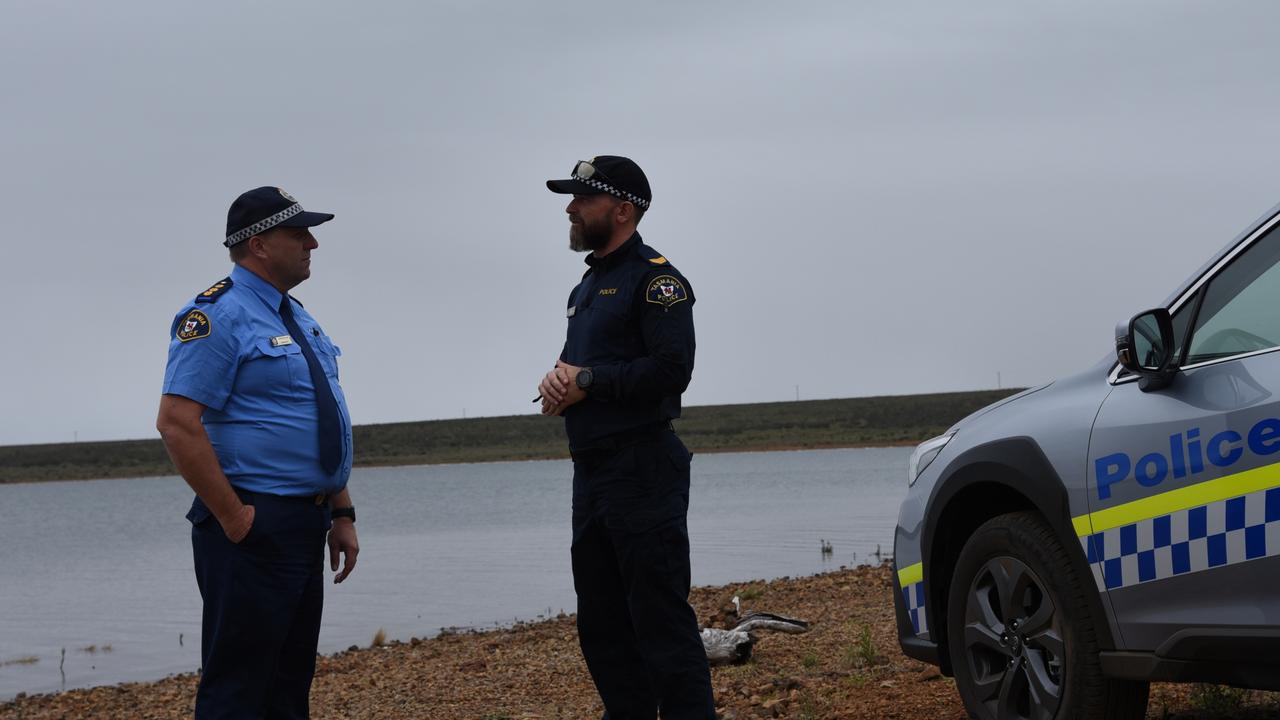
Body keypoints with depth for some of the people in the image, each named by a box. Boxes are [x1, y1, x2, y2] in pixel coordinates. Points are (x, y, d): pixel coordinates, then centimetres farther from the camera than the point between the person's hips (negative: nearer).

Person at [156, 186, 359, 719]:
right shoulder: (217, 315, -12)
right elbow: (177, 423, -20)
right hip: (254, 530, -9)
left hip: (306, 528, 9)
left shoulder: (299, 320, 17)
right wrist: (233, 519, -19)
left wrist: (342, 514, 14)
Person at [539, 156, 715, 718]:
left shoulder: (655, 279, -8)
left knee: (661, 619, -10)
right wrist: (558, 380, -1)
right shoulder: (587, 287, 21)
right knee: (601, 624, 12)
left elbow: (671, 370, -19)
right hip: (591, 475, 9)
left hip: (642, 475, -9)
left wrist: (587, 381, -13)